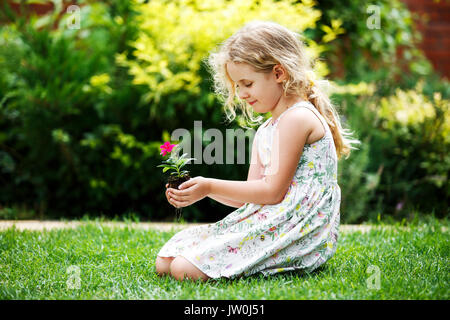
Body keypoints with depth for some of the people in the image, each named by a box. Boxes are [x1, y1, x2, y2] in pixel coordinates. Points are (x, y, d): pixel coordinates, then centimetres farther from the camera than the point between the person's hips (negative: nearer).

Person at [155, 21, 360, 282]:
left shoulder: (298, 118, -10)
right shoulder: (264, 132, 22)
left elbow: (272, 191, -15)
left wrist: (211, 186, -10)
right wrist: (200, 192, 6)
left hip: (297, 232, -10)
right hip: (266, 224, 10)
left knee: (185, 269, -25)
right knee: (165, 262, -1)